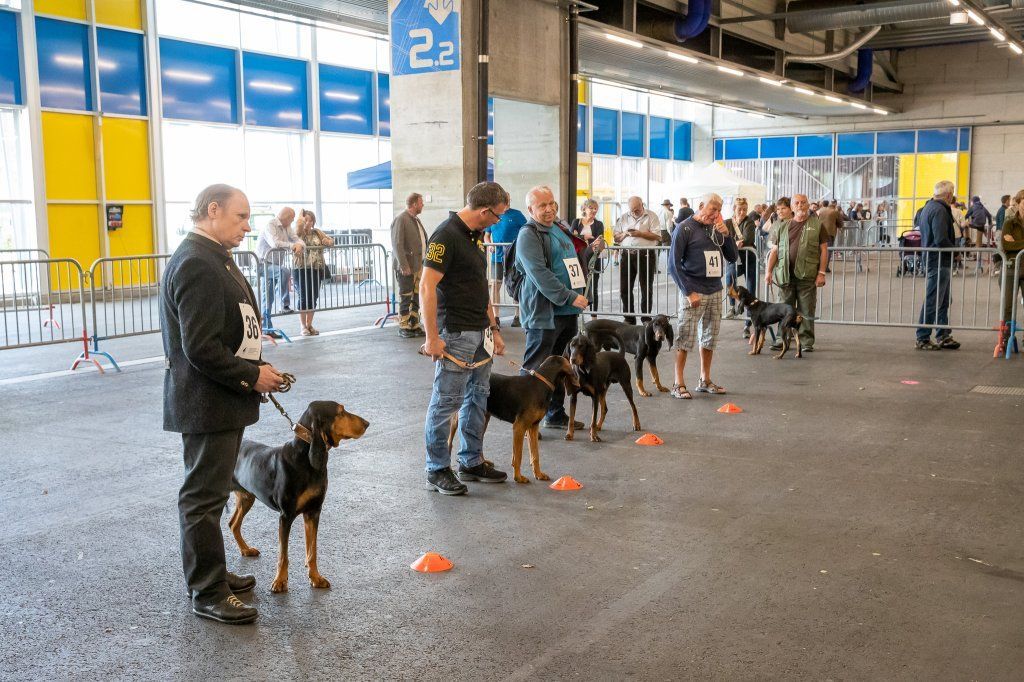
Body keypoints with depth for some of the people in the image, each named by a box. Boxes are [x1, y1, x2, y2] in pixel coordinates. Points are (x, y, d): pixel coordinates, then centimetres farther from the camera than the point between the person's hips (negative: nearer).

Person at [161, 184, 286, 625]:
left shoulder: (214, 257, 13)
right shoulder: (196, 264, -20)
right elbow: (201, 349, -26)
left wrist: (257, 371, 9)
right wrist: (251, 377, -16)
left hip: (223, 399, 10)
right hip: (206, 403, -10)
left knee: (210, 492, 19)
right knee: (204, 497, 0)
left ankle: (208, 573, 33)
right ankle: (207, 595, 10)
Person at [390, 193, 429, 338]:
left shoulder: (416, 219, 16)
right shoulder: (400, 220, -12)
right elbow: (397, 244, -18)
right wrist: (404, 266, -22)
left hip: (419, 266, 8)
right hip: (406, 268, -8)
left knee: (416, 298, 12)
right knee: (405, 299, 0)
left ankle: (414, 325, 20)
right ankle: (403, 328, 8)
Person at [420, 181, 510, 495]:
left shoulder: (474, 235, 13)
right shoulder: (447, 235, -16)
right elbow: (427, 286, -20)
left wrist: (493, 328, 18)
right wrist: (432, 337, -21)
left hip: (479, 332, 9)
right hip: (455, 333, -9)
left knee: (478, 397, 15)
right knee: (446, 402, -2)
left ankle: (472, 462, 26)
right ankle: (437, 471, 8)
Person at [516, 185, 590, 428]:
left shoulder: (559, 230, 18)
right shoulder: (529, 235, -11)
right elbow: (540, 274, -21)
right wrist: (570, 297, -23)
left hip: (568, 311, 9)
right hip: (543, 313, -9)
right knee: (535, 367, -4)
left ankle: (556, 414, 27)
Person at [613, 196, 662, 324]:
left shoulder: (651, 216, 1)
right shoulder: (623, 218, 14)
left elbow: (657, 236, -7)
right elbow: (616, 238, 13)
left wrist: (640, 233, -15)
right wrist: (624, 234, -7)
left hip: (646, 255, -4)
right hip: (627, 255, 4)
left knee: (646, 289, 3)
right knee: (624, 288, 4)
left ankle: (646, 318, 12)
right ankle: (629, 318, 15)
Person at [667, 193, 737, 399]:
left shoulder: (716, 229, 11)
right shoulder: (685, 228, -6)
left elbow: (733, 258, 13)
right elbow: (674, 264, -9)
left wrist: (726, 234, -4)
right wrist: (689, 292, -14)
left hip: (715, 291, 6)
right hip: (694, 292, -6)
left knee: (710, 338, 11)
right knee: (685, 338, -5)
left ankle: (705, 380, 21)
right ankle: (678, 384, 0)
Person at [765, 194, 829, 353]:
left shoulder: (816, 225, 4)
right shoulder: (782, 226, 12)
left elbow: (824, 250, 2)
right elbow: (774, 250, 13)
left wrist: (821, 273, -6)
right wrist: (768, 271, 4)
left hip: (807, 275, -2)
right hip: (786, 275, 2)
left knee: (806, 311, 2)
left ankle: (806, 341, 10)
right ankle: (783, 339, 16)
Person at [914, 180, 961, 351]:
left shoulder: (928, 207, 14)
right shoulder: (940, 210, -17)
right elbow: (941, 240, -24)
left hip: (931, 258, 11)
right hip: (939, 261, -11)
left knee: (943, 301, 15)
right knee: (933, 301, -5)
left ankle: (943, 336, 19)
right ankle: (922, 338, 0)